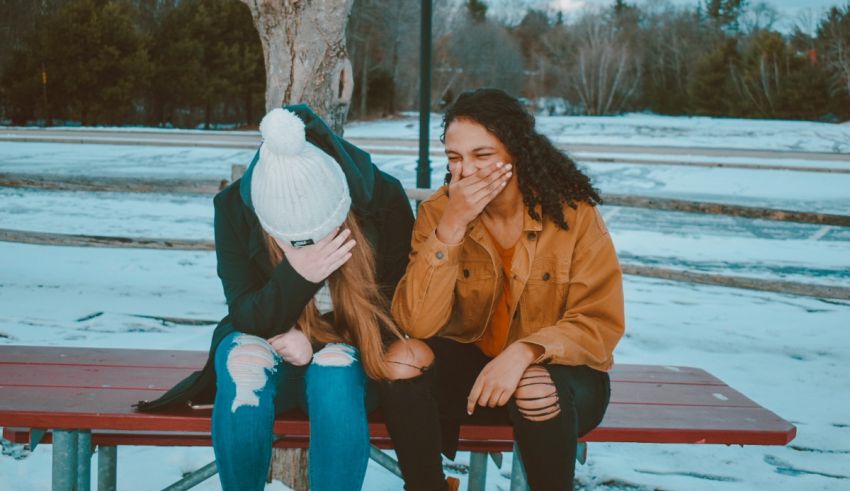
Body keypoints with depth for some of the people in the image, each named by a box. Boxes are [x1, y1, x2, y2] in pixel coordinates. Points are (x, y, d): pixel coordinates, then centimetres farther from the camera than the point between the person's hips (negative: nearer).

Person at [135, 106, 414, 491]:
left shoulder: (384, 199, -19)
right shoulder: (235, 208, -18)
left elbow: (399, 306, -8)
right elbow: (248, 318, -16)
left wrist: (316, 341, -22)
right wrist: (296, 276, -37)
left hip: (351, 359, 0)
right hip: (268, 351, 1)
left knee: (334, 367, -34)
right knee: (243, 359, -32)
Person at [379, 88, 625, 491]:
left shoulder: (572, 212, -14)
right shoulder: (437, 211, -8)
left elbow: (600, 324, -14)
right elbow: (416, 324, -18)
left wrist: (525, 351, -31)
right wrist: (451, 227, -26)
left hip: (557, 371, -2)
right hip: (471, 362, 3)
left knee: (537, 390, -34)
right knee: (402, 359, -25)